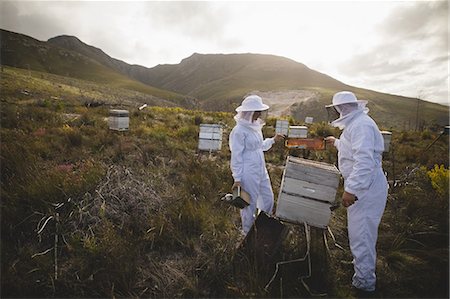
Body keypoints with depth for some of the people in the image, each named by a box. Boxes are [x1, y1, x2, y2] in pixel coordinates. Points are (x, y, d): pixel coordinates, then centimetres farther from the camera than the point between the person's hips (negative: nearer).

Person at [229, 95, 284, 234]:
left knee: (268, 198, 21)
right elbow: (236, 156, -17)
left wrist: (273, 140, 10)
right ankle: (248, 232, 32)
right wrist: (237, 178, -16)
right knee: (250, 203, 7)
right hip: (248, 173, -9)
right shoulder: (239, 131, -19)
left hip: (261, 170, 9)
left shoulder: (255, 126, 6)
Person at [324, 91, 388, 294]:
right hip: (362, 186, 11)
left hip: (366, 188, -11)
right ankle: (362, 266, 42)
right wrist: (337, 142, 43)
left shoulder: (361, 125, -20)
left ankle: (364, 283, 17)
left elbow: (364, 161, -30)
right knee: (361, 232, 23)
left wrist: (351, 190, -31)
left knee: (361, 234, 0)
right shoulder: (356, 123, 14)